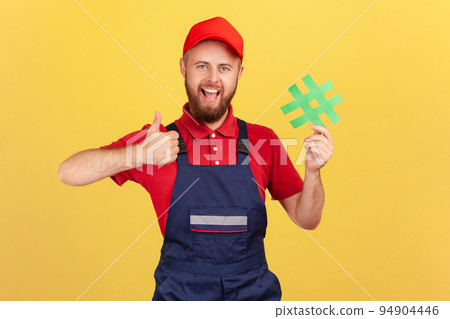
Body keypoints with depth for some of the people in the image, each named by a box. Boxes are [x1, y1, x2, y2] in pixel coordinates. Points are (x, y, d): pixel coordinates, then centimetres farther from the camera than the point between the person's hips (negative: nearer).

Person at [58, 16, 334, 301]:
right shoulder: (157, 140, -7)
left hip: (255, 291, 2)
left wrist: (313, 171, -18)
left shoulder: (264, 141, -3)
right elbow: (68, 172, -15)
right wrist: (139, 154, -30)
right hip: (179, 293, -1)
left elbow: (307, 219, 1)